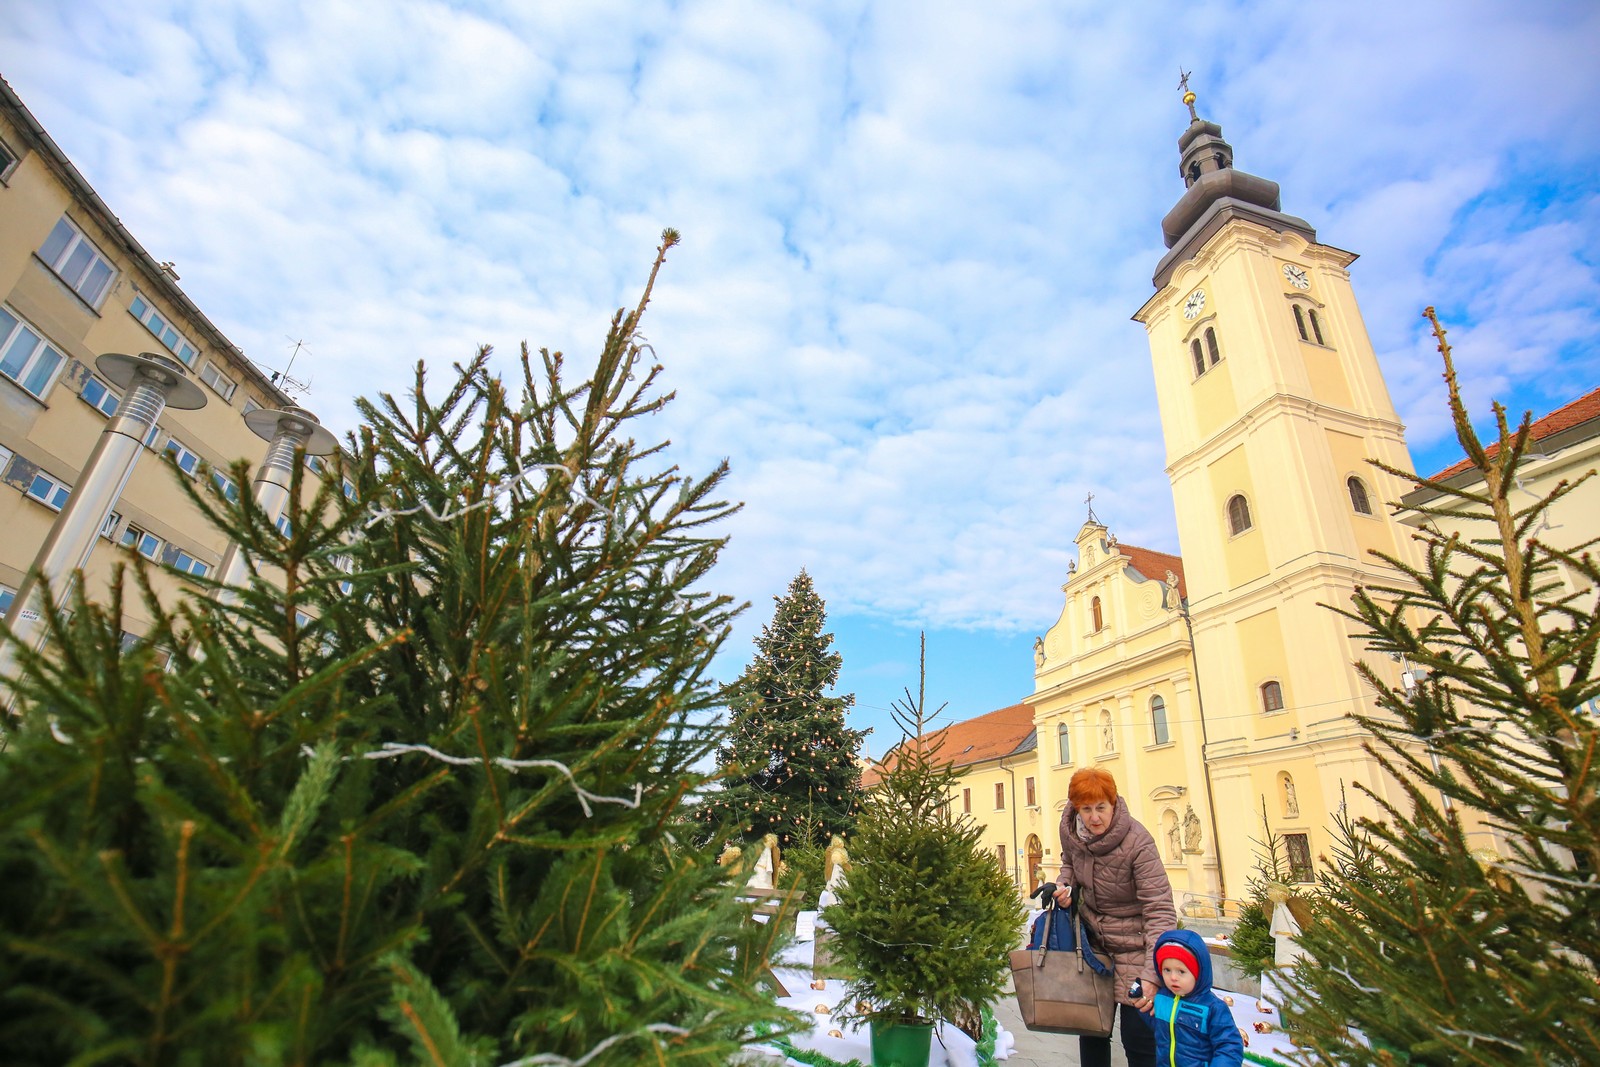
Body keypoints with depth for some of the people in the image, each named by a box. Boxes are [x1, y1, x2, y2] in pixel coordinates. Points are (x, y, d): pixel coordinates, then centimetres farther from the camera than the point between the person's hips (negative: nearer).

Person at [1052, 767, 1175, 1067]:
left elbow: (1159, 910, -27)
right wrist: (1064, 884, -8)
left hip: (1132, 946, -5)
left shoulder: (1138, 843, -27)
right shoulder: (1070, 830, -11)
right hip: (1092, 941, 5)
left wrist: (1152, 974, -33)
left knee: (1138, 1038, -1)